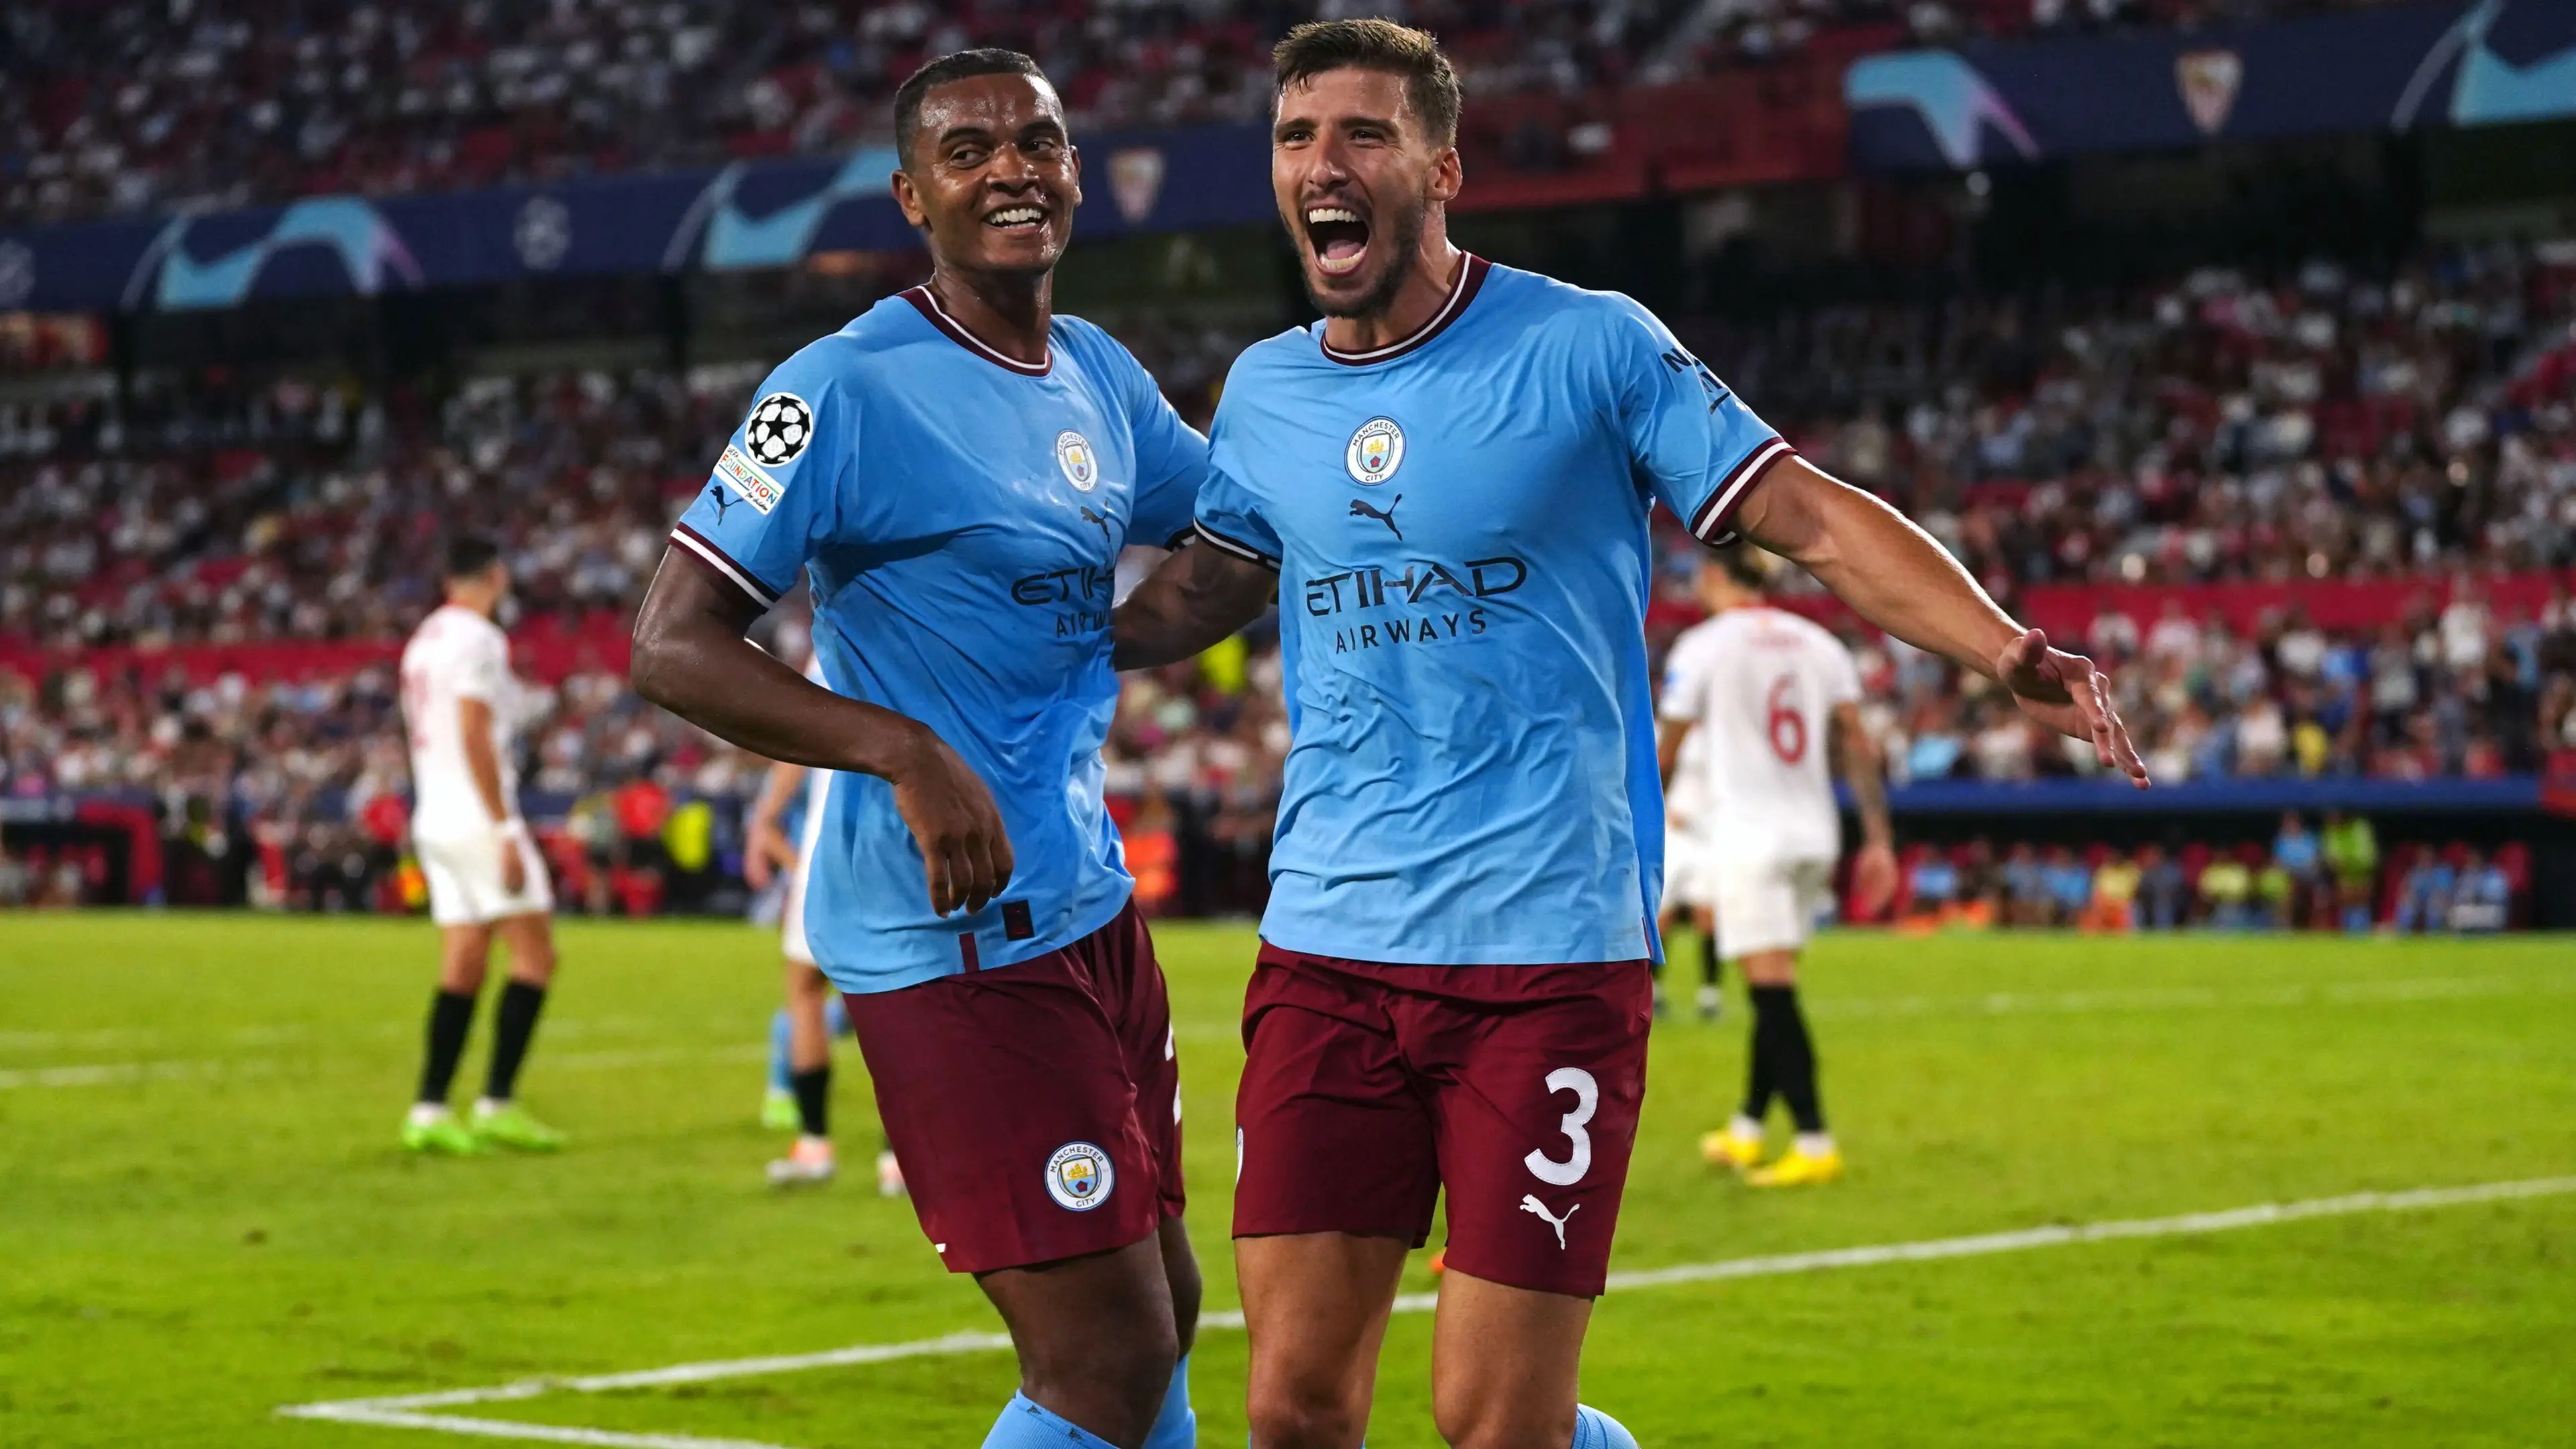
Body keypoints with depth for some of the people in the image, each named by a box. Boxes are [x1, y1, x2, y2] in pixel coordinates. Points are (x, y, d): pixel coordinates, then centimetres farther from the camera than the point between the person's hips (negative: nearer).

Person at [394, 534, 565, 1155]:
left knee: (463, 968, 9)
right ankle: (497, 1103, -9)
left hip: (434, 820, 9)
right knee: (534, 957, -5)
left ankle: (430, 1109, 5)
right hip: (477, 819, -9)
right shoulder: (478, 639, -11)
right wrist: (505, 831, -19)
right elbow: (474, 738, -18)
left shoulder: (424, 639, 17)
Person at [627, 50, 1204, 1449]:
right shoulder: (848, 390, -14)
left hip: (1090, 904, 9)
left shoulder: (1098, 376, 10)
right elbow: (671, 648, -18)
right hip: (955, 940, -9)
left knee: (1159, 1318, 18)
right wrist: (909, 753, -28)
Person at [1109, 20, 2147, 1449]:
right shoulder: (1263, 392, 10)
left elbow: (1813, 520, -6)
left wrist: (2007, 653, -20)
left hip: (1548, 953, -4)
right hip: (1325, 952, 4)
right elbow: (1198, 593, 27)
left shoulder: (1587, 346, -4)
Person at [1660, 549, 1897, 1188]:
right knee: (1774, 994, 15)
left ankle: (1815, 1144, -16)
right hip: (1814, 836, 6)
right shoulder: (1818, 643, 10)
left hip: (1746, 840, -6)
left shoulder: (1703, 647, -4)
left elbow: (1665, 755, 1)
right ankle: (1747, 1131, 23)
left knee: (1773, 993, -9)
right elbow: (1858, 745, 5)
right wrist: (1878, 841, 6)